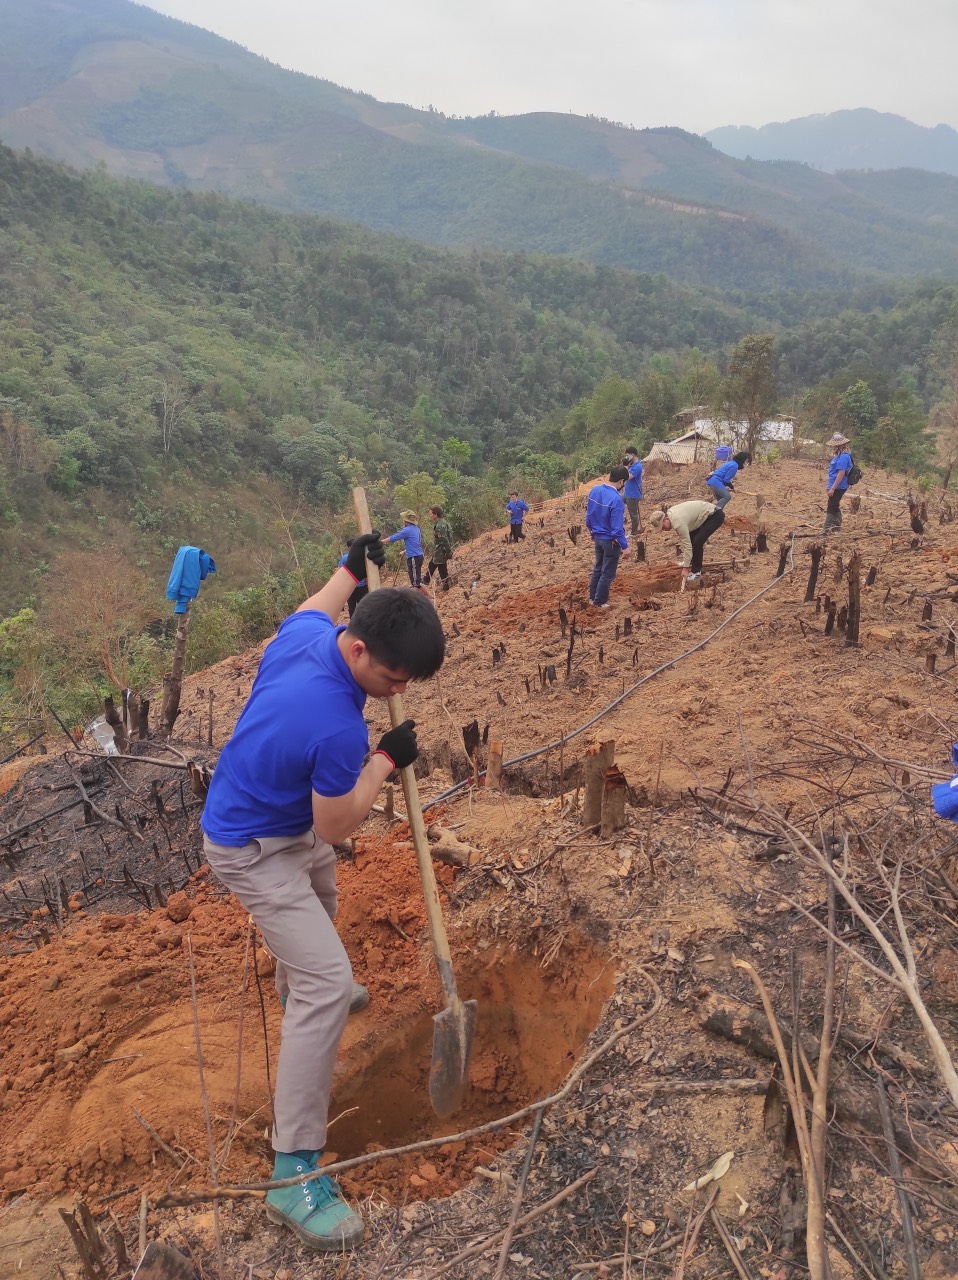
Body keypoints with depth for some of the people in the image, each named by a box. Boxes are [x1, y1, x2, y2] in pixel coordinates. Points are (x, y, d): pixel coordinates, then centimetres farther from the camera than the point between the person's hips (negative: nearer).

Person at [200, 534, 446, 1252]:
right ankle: (294, 1172, -4)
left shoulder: (303, 633, -17)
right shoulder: (339, 728, -39)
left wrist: (352, 570, 19)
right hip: (253, 849, -10)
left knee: (321, 903, 35)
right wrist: (387, 760, -14)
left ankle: (298, 990, 67)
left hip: (290, 822, 10)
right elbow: (334, 827, -22)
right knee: (328, 984, -14)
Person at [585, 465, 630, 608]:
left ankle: (592, 597, 33)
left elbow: (588, 515, 6)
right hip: (611, 541, -7)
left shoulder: (595, 490, -6)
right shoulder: (616, 499, -28)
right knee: (607, 573, 10)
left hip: (598, 537, 7)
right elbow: (617, 527, -25)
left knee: (598, 568, 24)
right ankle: (600, 602, 20)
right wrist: (624, 545, -14)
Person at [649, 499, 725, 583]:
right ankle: (691, 561, 35)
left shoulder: (678, 522, -29)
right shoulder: (669, 513, 0)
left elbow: (687, 545, -26)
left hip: (716, 515, -10)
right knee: (690, 537, 16)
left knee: (697, 542, -17)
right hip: (707, 513, 10)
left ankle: (696, 571, -3)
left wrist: (685, 568, -21)